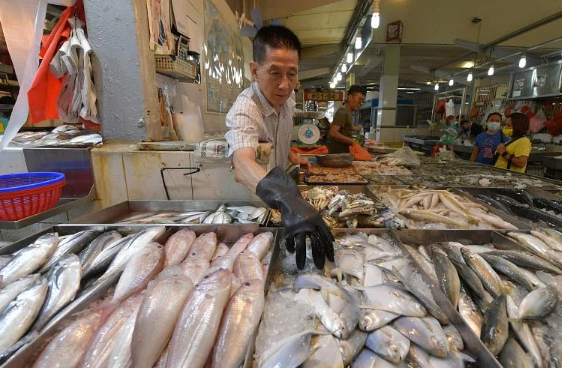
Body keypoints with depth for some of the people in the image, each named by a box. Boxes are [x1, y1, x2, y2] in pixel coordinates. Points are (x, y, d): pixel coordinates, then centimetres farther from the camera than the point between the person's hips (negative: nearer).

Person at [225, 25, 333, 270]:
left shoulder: (287, 100, -9)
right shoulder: (244, 111, -32)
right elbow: (243, 165, -53)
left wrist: (292, 157, -2)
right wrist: (288, 202, -68)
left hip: (279, 197, 7)